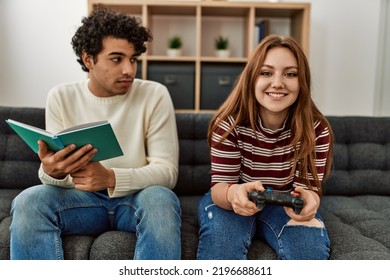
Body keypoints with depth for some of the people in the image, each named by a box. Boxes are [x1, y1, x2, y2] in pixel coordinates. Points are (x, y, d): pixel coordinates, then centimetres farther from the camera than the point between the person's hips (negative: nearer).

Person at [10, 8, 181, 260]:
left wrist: (111, 178, -31)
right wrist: (52, 171, -29)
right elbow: (52, 171, -2)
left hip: (138, 197, -1)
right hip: (85, 198, 2)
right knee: (27, 202, -26)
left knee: (161, 199, -35)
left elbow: (167, 171, -13)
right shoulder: (61, 97, -1)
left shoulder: (154, 95, -8)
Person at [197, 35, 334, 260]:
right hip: (234, 203, -1)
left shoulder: (316, 130, -15)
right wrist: (233, 194, -47)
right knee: (221, 240, -33)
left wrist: (308, 201, -44)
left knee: (311, 246, -27)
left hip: (285, 206, 2)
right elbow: (219, 186, -20)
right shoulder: (229, 123, -20)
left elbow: (310, 188, -17)